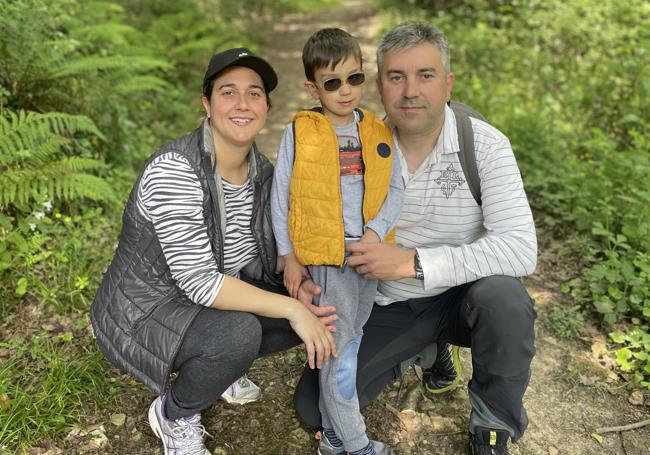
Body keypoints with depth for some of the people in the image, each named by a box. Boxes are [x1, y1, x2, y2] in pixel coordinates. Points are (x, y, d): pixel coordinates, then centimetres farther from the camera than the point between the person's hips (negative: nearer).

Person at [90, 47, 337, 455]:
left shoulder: (262, 170, -5)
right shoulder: (173, 170, -28)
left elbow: (277, 244, 3)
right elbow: (198, 280, -32)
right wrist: (290, 308, -32)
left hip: (212, 300, 7)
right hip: (146, 312, -7)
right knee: (240, 332, -34)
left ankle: (213, 362, 17)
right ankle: (173, 413, 0)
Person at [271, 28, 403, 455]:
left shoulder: (378, 132, 5)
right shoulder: (300, 132, -5)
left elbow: (395, 188, 5)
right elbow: (280, 196, -2)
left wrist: (377, 231, -13)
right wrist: (290, 258, -4)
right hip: (326, 255, -4)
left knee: (351, 337, 15)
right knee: (338, 347, 0)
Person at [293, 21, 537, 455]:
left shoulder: (486, 146, -18)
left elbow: (520, 248, -28)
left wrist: (412, 262, -35)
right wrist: (305, 276, -23)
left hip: (460, 295, -2)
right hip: (385, 306, 3)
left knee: (502, 297, -37)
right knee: (315, 407, -5)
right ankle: (422, 351, 19)